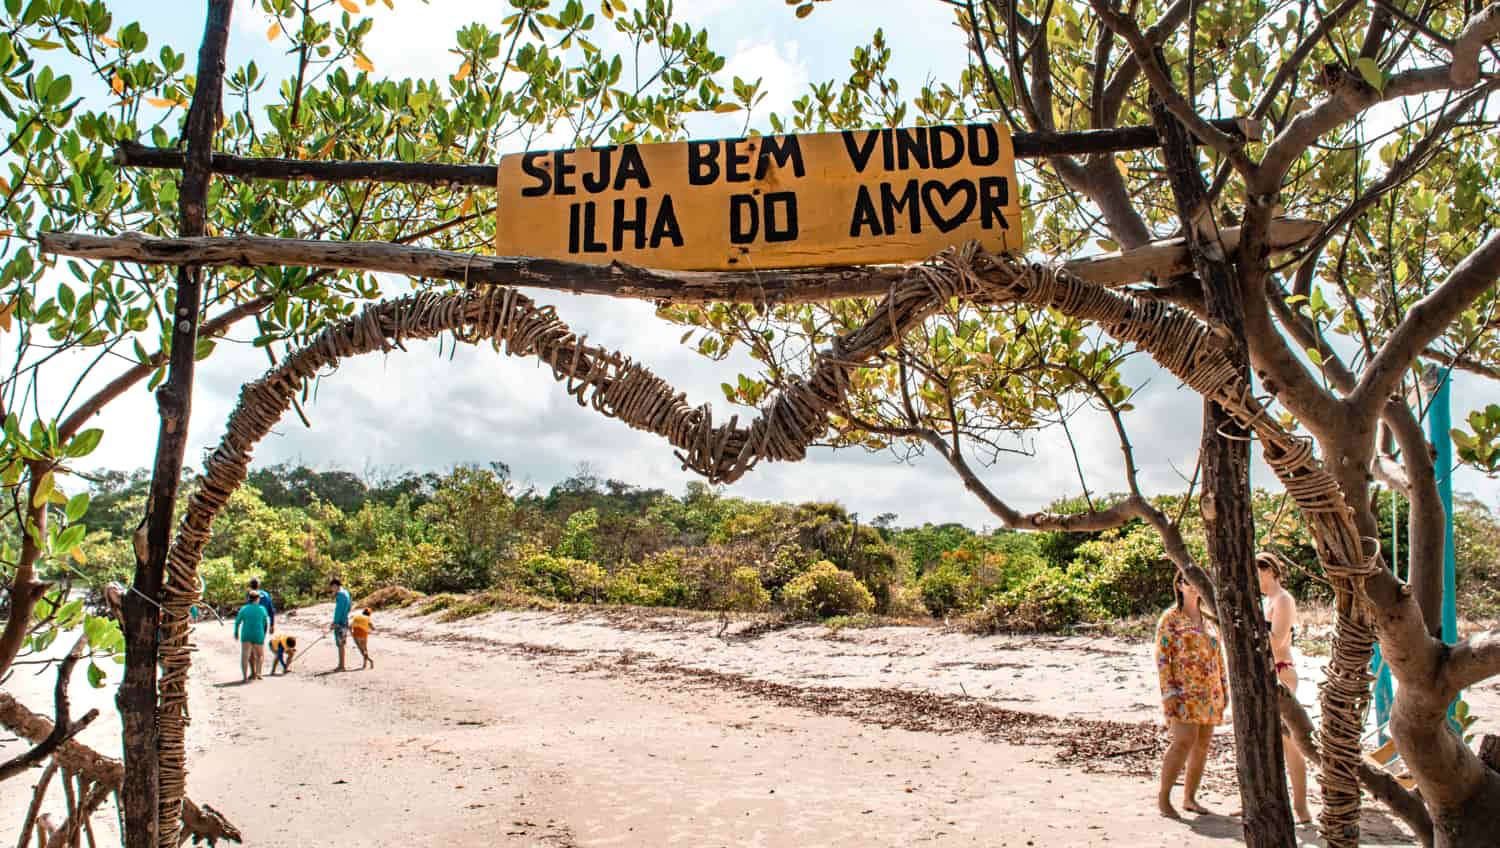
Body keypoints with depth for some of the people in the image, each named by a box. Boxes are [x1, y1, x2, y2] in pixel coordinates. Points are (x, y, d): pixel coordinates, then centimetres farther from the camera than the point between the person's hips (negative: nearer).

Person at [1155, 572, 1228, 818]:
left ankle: (1189, 798, 18)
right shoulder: (1170, 618, -3)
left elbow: (1217, 655, 19)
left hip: (1209, 692, 7)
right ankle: (1163, 797, -5)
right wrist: (1168, 692, -15)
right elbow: (1161, 656, -8)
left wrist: (1224, 688, 14)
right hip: (1184, 692, -6)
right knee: (1183, 742, -16)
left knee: (1202, 745, 7)